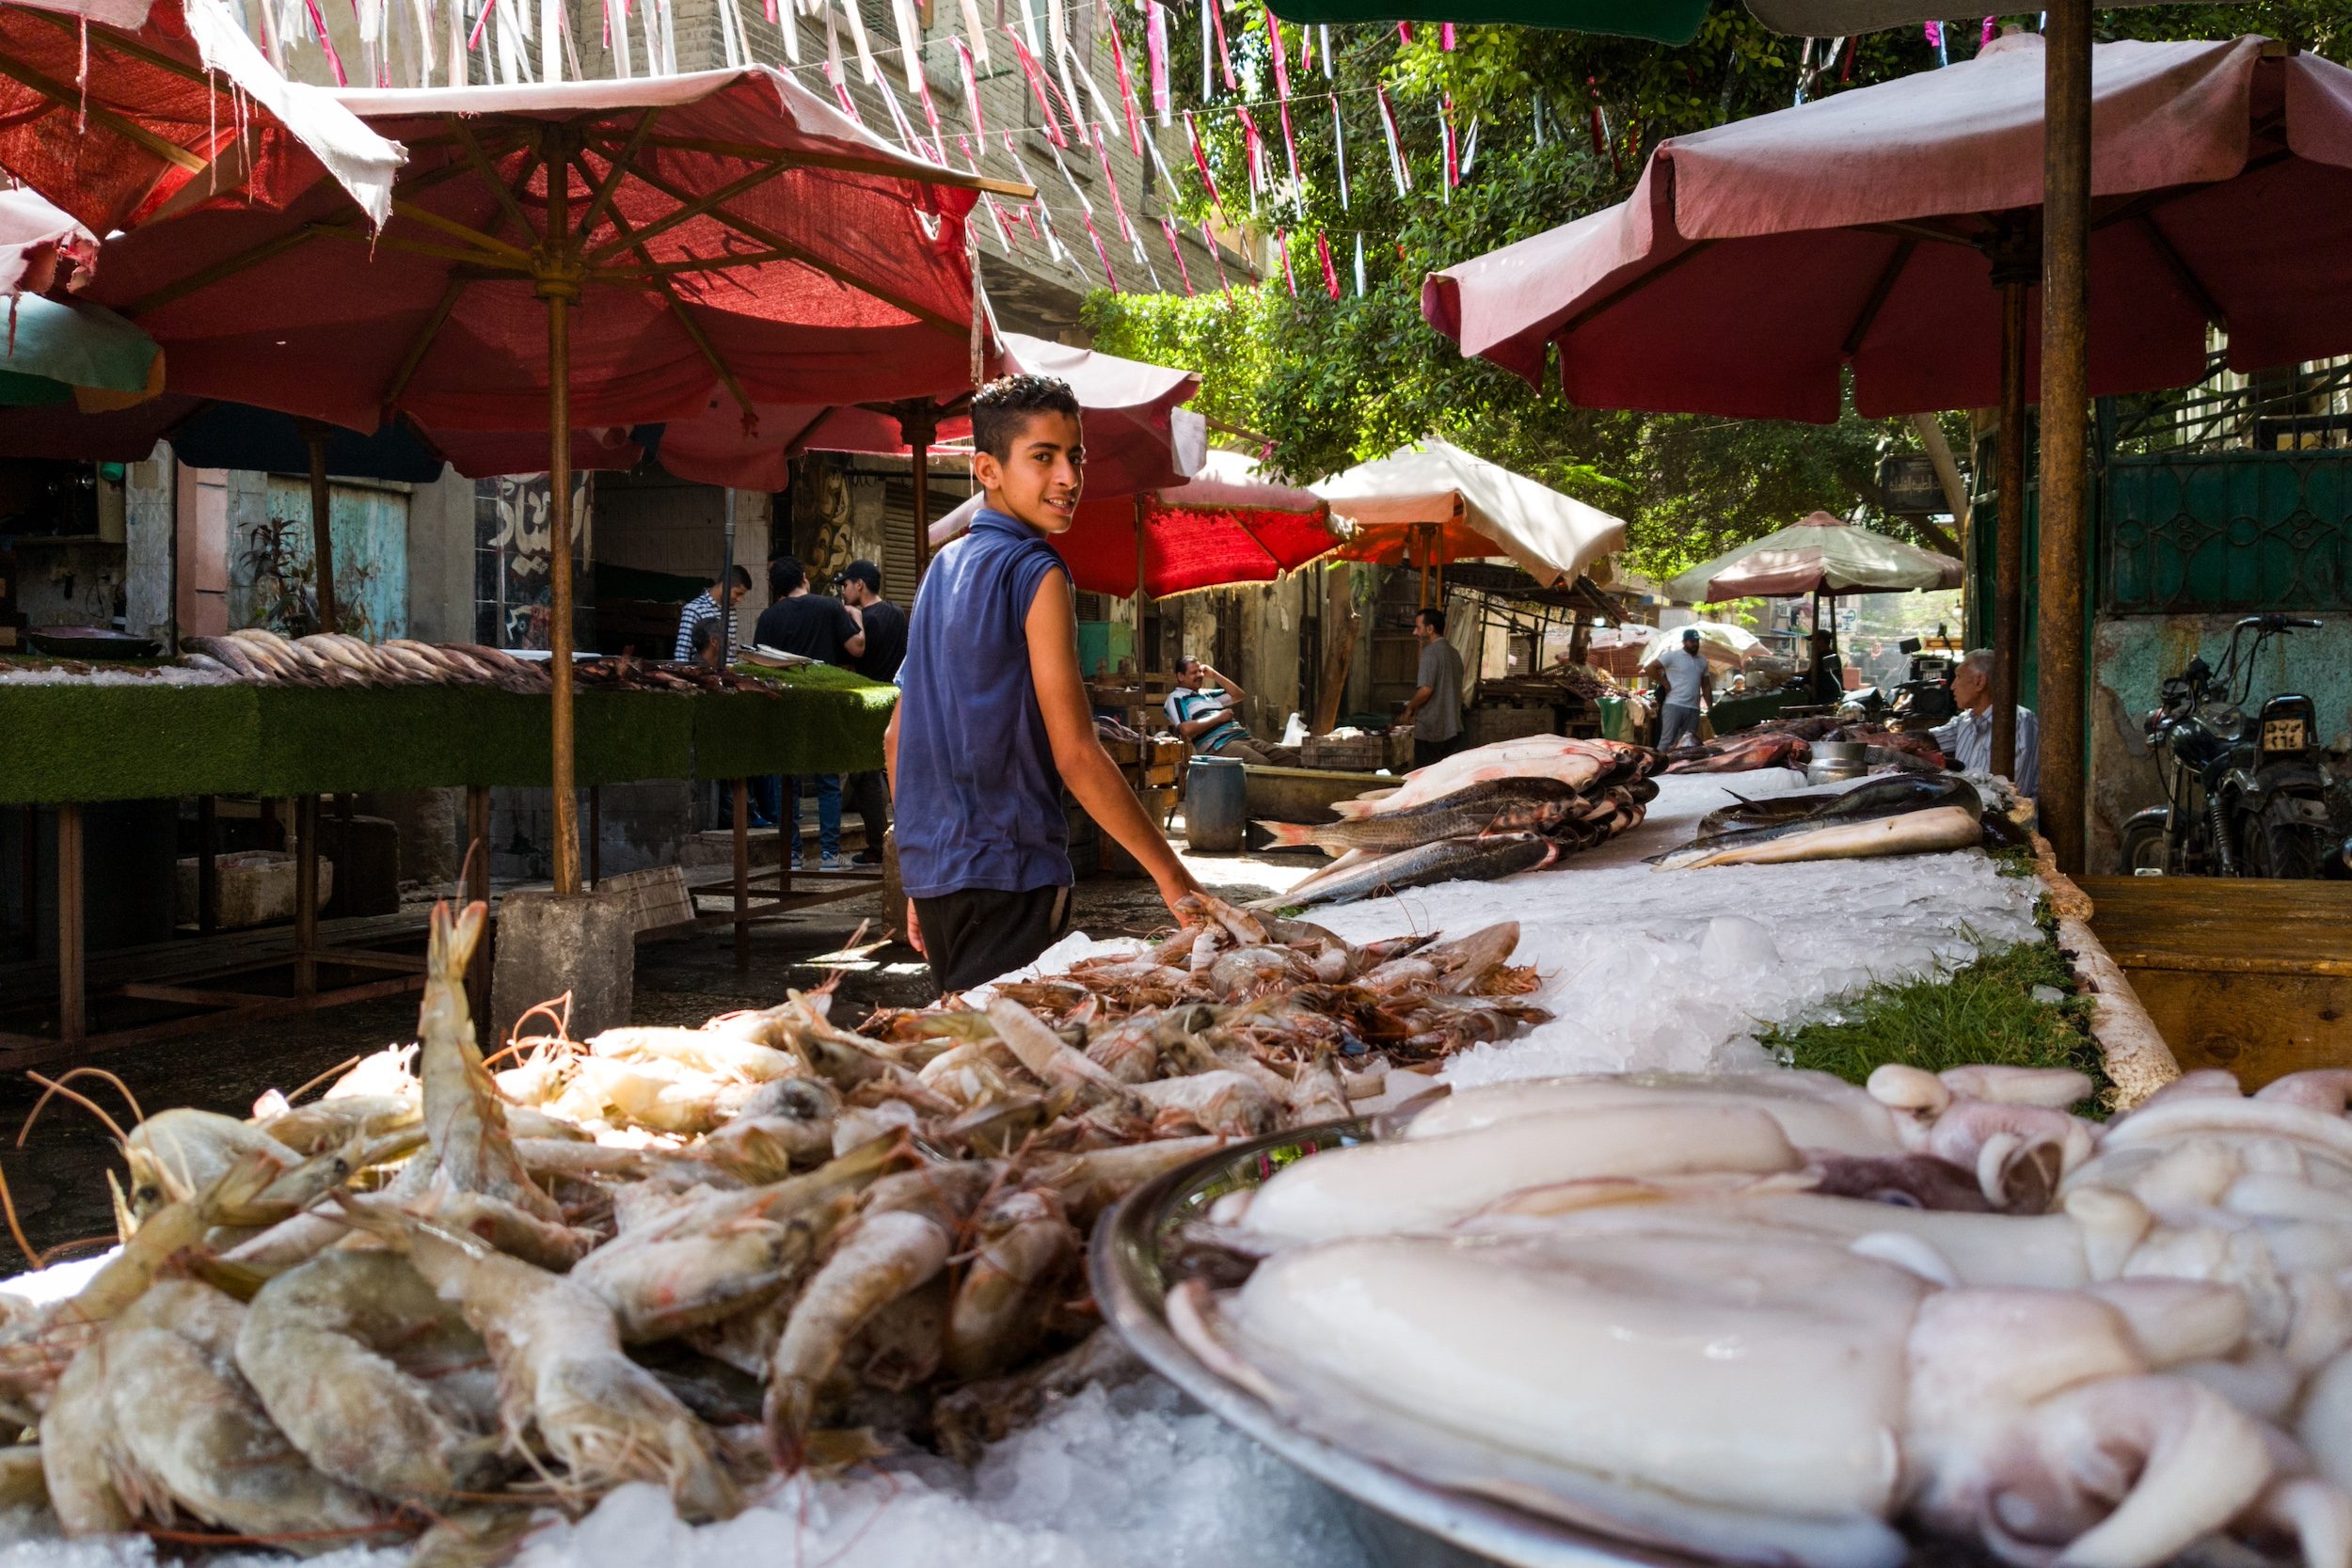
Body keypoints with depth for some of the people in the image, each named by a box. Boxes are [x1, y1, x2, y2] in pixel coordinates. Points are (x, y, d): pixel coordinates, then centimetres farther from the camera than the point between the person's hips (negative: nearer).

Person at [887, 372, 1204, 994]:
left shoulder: (943, 569, 13)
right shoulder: (1036, 574, -12)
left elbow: (897, 738, 16)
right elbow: (1076, 754, -17)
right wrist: (1174, 878, -13)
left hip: (933, 872, 9)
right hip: (1006, 875, -8)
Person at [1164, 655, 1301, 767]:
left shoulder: (1206, 694, 31)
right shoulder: (1177, 698, 6)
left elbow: (1240, 696, 35)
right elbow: (1186, 729, -11)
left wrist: (1214, 675, 27)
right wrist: (1218, 717, -4)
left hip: (1245, 737, 8)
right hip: (1218, 744, -8)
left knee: (1291, 759, -13)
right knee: (1263, 766, -36)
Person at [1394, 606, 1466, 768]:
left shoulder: (1431, 652, -12)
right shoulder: (1454, 653, 14)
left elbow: (1426, 690, -21)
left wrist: (1409, 709, -3)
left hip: (1430, 730, -8)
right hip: (1453, 729, 8)